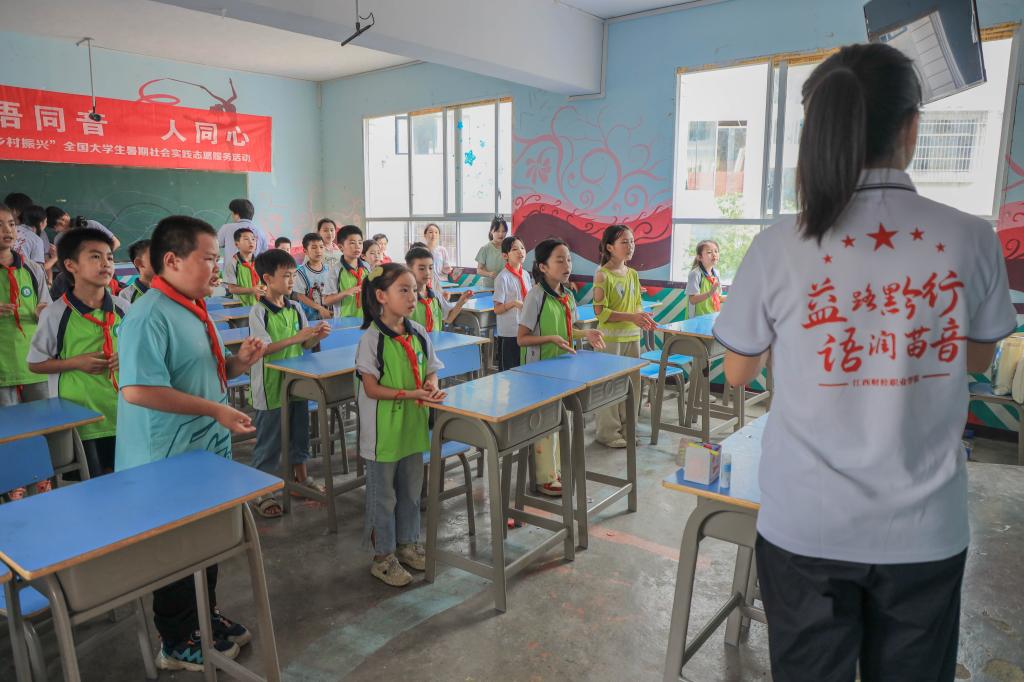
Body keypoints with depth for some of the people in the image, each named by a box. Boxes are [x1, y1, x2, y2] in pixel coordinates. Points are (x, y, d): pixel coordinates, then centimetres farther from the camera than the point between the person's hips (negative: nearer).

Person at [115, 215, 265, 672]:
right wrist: (215, 409, -27)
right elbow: (138, 390, -31)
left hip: (206, 453, 9)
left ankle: (205, 618, 42)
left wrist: (237, 363, 0)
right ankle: (177, 644, 28)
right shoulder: (150, 316, -22)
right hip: (171, 462, -9)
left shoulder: (192, 309, 9)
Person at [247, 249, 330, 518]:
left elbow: (305, 344, 8)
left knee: (299, 432, 18)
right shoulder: (258, 312, -14)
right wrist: (296, 337, -31)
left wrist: (317, 335, -13)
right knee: (268, 441, 4)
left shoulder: (295, 308, 5)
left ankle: (301, 477, 36)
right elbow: (264, 348, -22)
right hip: (270, 388, -6)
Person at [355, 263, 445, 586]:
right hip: (383, 430, -6)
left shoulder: (419, 334, 2)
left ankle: (407, 544, 38)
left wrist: (431, 387, -12)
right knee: (383, 495, 8)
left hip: (413, 425, 6)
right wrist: (409, 394, -26)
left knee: (411, 490, 19)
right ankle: (383, 556, 24)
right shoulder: (371, 339, -16)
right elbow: (371, 388, -17)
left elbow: (430, 371, 10)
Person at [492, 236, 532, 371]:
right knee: (508, 369, 2)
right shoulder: (503, 277, -12)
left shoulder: (526, 275, 7)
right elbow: (497, 309, -12)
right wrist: (514, 303, -26)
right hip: (508, 333, -6)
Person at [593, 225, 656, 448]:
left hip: (632, 336, 7)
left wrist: (643, 317, -5)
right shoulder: (602, 275, -12)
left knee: (632, 383, 13)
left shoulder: (633, 274, 9)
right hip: (611, 337, -7)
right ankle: (608, 432, 15)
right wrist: (631, 317, -22)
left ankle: (625, 427, 28)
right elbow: (600, 312, -16)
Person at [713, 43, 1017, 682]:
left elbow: (738, 372, 1)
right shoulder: (972, 239, -8)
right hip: (927, 529, 2)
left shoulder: (780, 247, -13)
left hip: (806, 527, -1)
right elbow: (978, 359, 10)